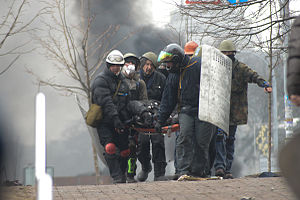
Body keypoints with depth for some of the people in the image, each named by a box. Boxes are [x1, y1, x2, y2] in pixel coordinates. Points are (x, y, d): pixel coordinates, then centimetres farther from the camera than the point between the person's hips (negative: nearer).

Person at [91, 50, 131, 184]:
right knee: (110, 148, -19)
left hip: (119, 121, 6)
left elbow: (126, 102, 24)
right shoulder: (100, 80, -8)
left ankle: (122, 176, 17)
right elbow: (106, 102, -21)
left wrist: (128, 119, 12)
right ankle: (117, 177, -20)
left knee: (124, 151, 3)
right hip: (104, 122, -6)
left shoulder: (121, 80, 18)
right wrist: (115, 118, -30)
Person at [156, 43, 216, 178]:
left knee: (201, 141, -5)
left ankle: (198, 170, 8)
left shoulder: (199, 65, -7)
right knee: (185, 136, -15)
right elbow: (167, 100, 16)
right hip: (186, 110, 4)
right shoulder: (173, 75, 12)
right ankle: (183, 170, -17)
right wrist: (160, 120, 13)